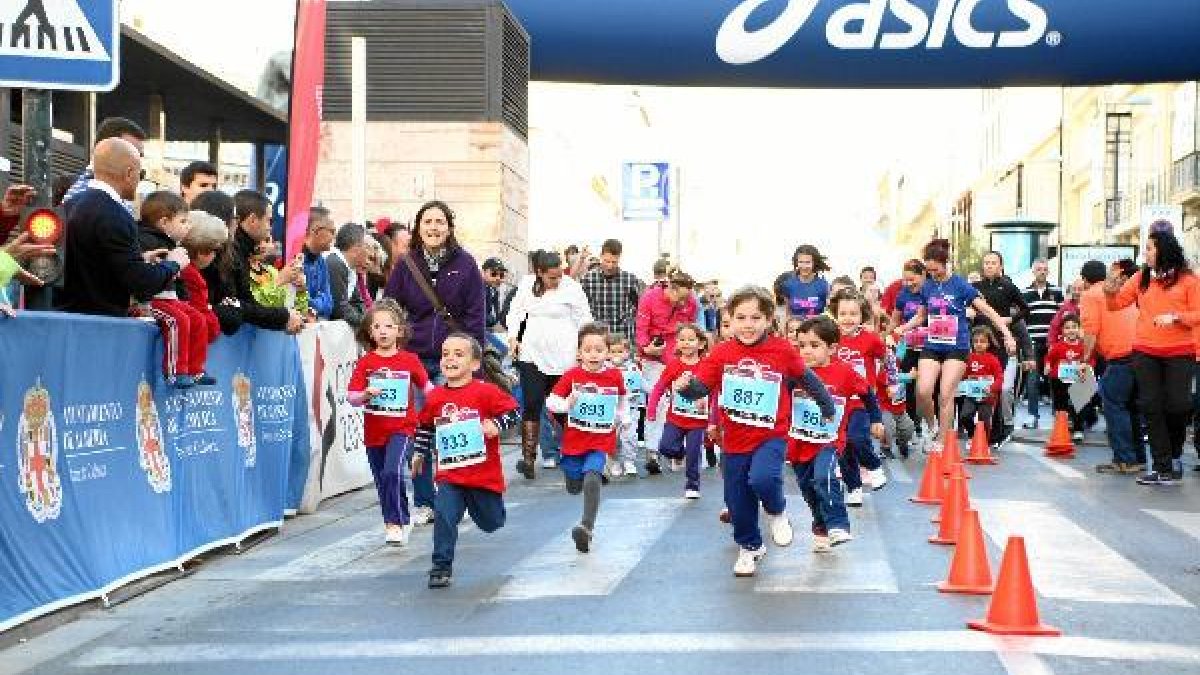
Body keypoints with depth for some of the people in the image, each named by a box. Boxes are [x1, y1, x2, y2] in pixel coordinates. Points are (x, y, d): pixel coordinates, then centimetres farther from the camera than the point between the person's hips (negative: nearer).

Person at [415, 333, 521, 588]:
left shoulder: (486, 392, -11)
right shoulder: (435, 397, 2)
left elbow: (513, 412, -6)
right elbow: (425, 426, 18)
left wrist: (496, 425, -21)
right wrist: (420, 453, 19)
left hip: (485, 473, -2)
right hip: (450, 474, 2)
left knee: (491, 523, 16)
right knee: (444, 516, -15)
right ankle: (441, 567, -6)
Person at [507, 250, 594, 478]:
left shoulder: (571, 288, -5)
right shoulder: (527, 285, 5)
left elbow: (584, 320, -2)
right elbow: (516, 311, 18)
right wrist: (514, 337, 6)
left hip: (563, 358, -2)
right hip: (532, 355, 2)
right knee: (531, 404, -7)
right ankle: (528, 457, -10)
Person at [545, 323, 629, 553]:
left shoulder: (615, 376, -3)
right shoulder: (572, 376, -7)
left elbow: (622, 398, 19)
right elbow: (551, 401, -8)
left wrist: (623, 418, 16)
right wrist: (566, 404, -26)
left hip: (602, 441, -2)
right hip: (574, 439, 2)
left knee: (592, 478, -26)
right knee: (574, 487, 14)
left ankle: (587, 526, -31)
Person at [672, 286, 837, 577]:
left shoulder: (783, 350, -8)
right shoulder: (721, 353, -6)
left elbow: (807, 379, 8)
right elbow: (700, 386, -10)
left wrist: (828, 408, 20)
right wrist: (686, 386, -33)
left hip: (770, 436, -2)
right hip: (734, 441, 3)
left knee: (762, 479, -29)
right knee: (737, 501, 11)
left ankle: (777, 512, 6)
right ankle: (750, 547, 39)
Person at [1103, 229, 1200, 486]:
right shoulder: (1141, 278, 9)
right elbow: (1118, 303, 12)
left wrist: (1176, 317, -20)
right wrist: (1111, 293, -8)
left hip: (1179, 353, -3)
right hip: (1145, 353, 3)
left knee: (1177, 405, -4)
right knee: (1151, 407, -2)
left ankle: (1174, 454, 24)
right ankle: (1163, 467, 2)